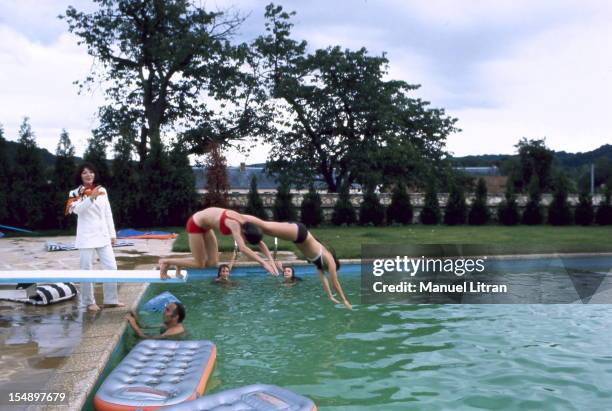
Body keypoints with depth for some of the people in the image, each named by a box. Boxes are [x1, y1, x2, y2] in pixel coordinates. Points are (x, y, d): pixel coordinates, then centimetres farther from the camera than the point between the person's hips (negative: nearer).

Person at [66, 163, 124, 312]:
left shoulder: (102, 190, 9)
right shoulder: (75, 193, -2)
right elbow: (77, 209, -22)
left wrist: (112, 233, 10)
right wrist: (91, 197, -36)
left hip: (103, 235, 4)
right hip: (86, 236, -4)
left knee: (111, 267, 3)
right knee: (86, 270, 1)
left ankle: (111, 300, 14)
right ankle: (89, 302, 13)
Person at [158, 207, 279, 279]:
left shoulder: (246, 223, -13)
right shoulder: (235, 225, -35)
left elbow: (260, 243, -6)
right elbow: (243, 248, -48)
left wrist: (271, 260, -17)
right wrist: (263, 262, -49)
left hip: (205, 225, 8)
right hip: (195, 224, -8)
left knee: (212, 263, 4)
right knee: (199, 264, -3)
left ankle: (179, 264, 21)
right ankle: (165, 262, 13)